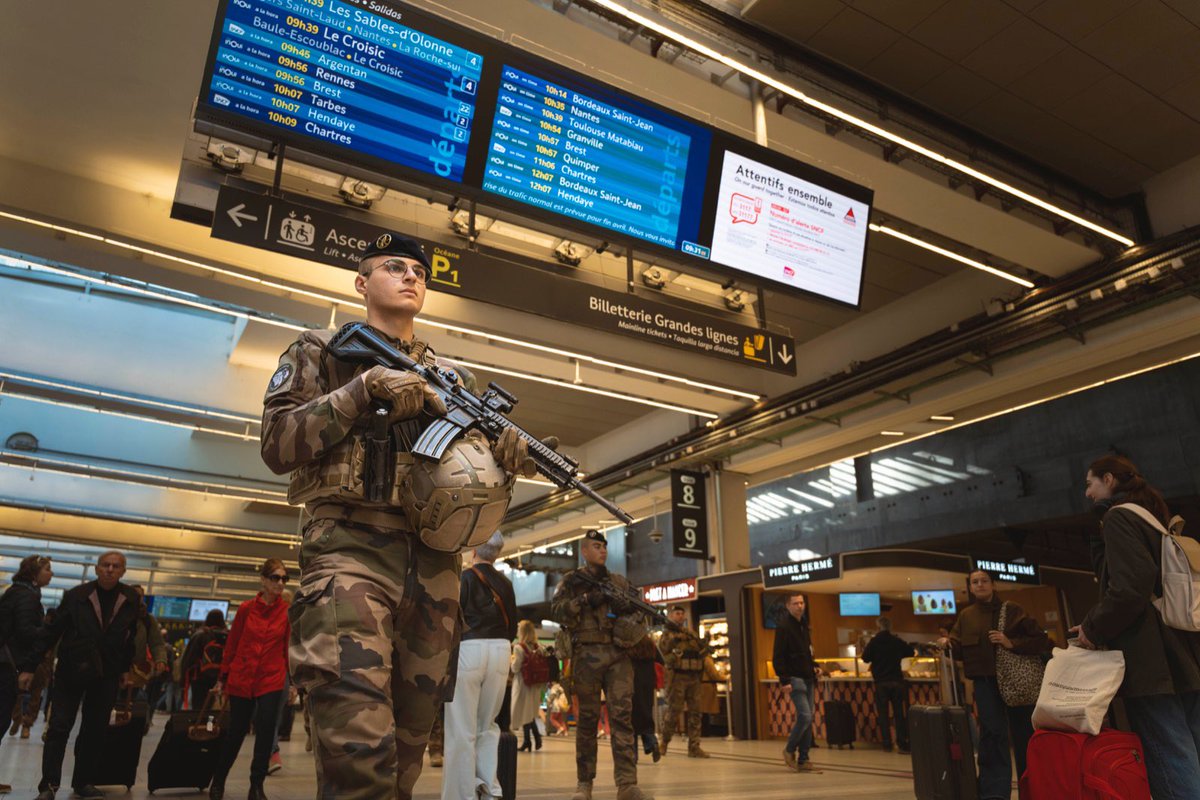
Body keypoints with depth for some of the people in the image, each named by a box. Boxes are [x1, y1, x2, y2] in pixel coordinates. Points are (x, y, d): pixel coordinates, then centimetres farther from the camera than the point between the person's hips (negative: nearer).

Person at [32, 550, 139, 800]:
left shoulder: (131, 599, 1)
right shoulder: (76, 595, -5)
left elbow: (132, 636, 6)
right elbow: (52, 631, -3)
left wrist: (126, 669, 6)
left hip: (106, 675, 2)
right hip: (71, 670, -2)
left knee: (95, 730, 8)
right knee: (59, 727, -3)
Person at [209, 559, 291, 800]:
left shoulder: (287, 611, -2)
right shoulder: (246, 608, -1)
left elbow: (290, 646, 0)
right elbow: (232, 644, 5)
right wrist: (223, 678, 7)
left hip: (272, 680, 0)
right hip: (241, 679, 1)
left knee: (266, 733, -3)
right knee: (236, 733, 11)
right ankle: (218, 781, 34)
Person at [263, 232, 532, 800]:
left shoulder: (454, 378, 22)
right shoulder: (321, 351, 12)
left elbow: (482, 493, 20)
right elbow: (277, 444, -2)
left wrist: (513, 459, -3)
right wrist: (366, 389, -11)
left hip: (435, 564, 5)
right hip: (351, 549, -4)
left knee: (406, 754, 8)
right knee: (359, 753, -19)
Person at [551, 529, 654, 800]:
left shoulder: (620, 581, 17)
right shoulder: (571, 580, 9)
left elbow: (638, 613, 17)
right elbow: (557, 610, -4)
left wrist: (630, 610, -5)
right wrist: (586, 600, -15)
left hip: (618, 656, 2)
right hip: (586, 656, -2)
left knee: (623, 716, -6)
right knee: (587, 719, 5)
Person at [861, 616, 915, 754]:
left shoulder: (874, 641, -8)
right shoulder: (897, 641, 1)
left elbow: (865, 658, -7)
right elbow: (911, 651, 15)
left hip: (881, 682, -2)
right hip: (897, 680, 2)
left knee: (883, 714, 6)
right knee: (899, 713, 7)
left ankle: (887, 744, 5)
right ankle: (902, 744, 2)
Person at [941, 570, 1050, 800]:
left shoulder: (1011, 609, 0)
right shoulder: (966, 616, 8)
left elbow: (1040, 639, -6)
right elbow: (959, 649, 6)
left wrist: (1011, 643, -19)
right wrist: (948, 642, -15)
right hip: (985, 680, 1)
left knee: (1025, 736, 9)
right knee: (992, 733, -11)